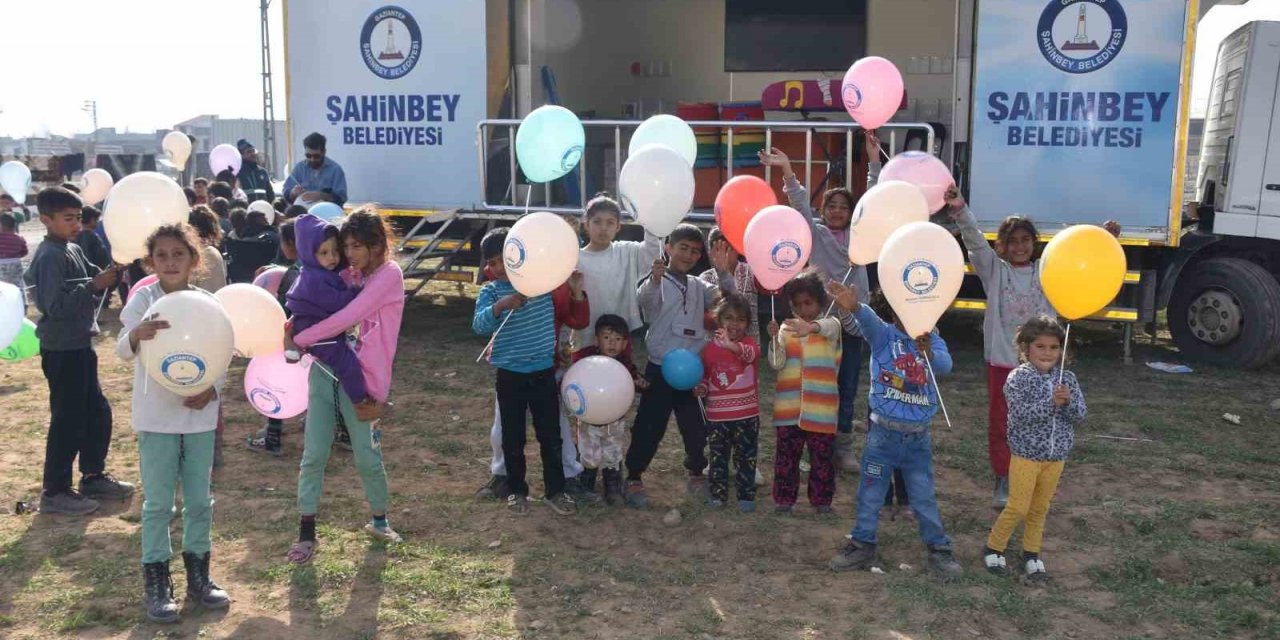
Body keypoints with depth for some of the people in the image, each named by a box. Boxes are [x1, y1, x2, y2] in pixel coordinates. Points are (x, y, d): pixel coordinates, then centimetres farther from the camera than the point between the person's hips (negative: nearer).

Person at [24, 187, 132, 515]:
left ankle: (93, 476, 29)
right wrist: (93, 285, -26)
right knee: (68, 420, -2)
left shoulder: (73, 250, 10)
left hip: (79, 346, 9)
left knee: (97, 412, 16)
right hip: (61, 350, -9)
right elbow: (56, 306, -24)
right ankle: (54, 492, 8)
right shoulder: (50, 257, -17)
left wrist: (113, 270, -4)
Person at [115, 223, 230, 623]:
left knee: (199, 500, 11)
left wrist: (213, 390, -11)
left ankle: (198, 577, 25)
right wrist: (137, 335, -39)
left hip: (200, 415, 3)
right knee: (158, 503, 5)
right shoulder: (143, 299, -7)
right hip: (157, 417, -3)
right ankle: (156, 584, 16)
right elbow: (122, 351, -16)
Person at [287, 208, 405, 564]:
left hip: (362, 378, -5)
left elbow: (347, 317, -17)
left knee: (368, 459, 4)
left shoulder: (389, 275, -10)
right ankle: (306, 534, 12)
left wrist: (298, 339, -14)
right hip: (325, 371, 6)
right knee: (313, 456, 2)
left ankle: (379, 521, 29)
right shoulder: (349, 275, 12)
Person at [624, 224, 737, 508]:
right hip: (660, 369, -5)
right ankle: (634, 479, 12)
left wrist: (723, 273, -17)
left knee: (696, 426, 13)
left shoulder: (698, 286, 12)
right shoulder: (657, 281, -7)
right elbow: (643, 297, -28)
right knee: (649, 427, 1)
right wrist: (655, 279, -50)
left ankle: (697, 474, 30)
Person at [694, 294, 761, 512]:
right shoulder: (709, 349, 1)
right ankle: (717, 493, 25)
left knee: (746, 457, 7)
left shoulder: (749, 342, -5)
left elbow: (751, 353, -32)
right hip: (717, 416, 2)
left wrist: (732, 346, -52)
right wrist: (700, 388, -9)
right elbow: (704, 377, 14)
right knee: (718, 456, 12)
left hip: (747, 415, -2)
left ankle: (746, 495, 18)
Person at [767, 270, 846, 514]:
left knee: (822, 455, 7)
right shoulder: (786, 328, 6)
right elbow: (777, 364, -2)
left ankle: (821, 499, 21)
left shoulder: (831, 324, -1)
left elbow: (827, 328, -29)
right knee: (786, 454, 7)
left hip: (821, 406, -2)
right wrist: (774, 339, -21)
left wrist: (810, 328, -52)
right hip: (789, 405, 2)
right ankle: (784, 498, 19)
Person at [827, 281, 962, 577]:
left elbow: (945, 365, -21)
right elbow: (869, 320, -30)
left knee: (925, 496, 12)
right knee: (870, 494, 9)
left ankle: (939, 548, 27)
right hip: (883, 432, -1)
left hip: (918, 436, 1)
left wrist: (928, 352, -45)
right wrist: (854, 307, -54)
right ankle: (863, 545, 23)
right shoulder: (883, 334, -7)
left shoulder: (933, 341, -1)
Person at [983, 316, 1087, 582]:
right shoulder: (1018, 378, -12)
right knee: (1018, 508, 0)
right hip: (1026, 455, -4)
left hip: (1056, 457, 4)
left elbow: (1081, 416, -2)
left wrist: (1068, 402, -22)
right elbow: (1021, 415, -22)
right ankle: (993, 548, 19)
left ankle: (1031, 554, 29)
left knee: (1040, 509, 14)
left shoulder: (1067, 379, 1)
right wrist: (1051, 403, -32)